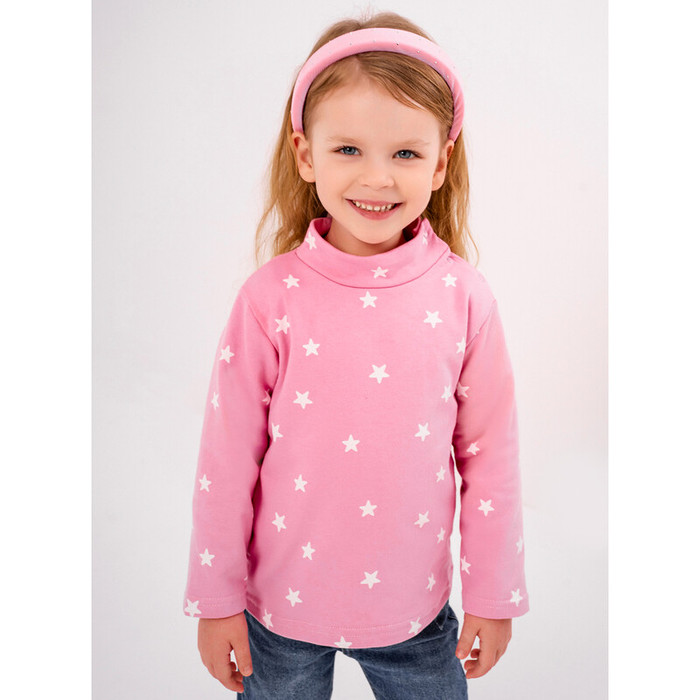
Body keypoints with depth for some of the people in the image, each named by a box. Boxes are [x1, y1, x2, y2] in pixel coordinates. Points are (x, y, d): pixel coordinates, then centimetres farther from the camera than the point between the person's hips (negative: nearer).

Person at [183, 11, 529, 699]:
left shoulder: (463, 297, -12)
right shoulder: (271, 297, -16)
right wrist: (217, 599, -1)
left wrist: (493, 595, 3)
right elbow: (227, 458, -9)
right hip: (282, 605, 0)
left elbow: (489, 455, -4)